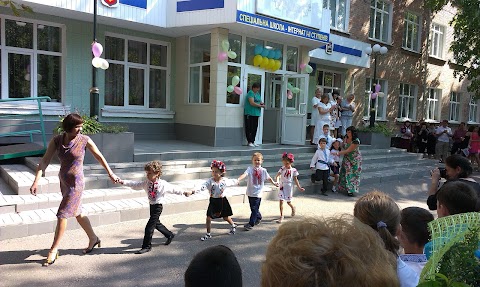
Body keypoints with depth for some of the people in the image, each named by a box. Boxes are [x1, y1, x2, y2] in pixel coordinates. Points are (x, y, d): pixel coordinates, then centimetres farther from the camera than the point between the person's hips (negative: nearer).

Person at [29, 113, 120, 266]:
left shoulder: (85, 140, -12)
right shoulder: (56, 140, -3)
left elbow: (99, 157, 0)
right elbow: (44, 161, -6)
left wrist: (111, 174, 6)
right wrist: (36, 181, -16)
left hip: (76, 183, -5)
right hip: (63, 182, 5)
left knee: (62, 215, -4)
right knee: (77, 213, 18)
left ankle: (53, 250, 11)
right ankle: (93, 239, 37)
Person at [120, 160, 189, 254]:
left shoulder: (163, 184, -16)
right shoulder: (146, 183, -5)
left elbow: (173, 189, -6)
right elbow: (135, 184, -7)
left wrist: (183, 192, 0)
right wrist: (123, 182, -17)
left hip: (158, 206, -6)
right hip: (152, 205, 7)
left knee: (149, 227, -8)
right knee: (156, 223, 23)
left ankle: (146, 246, 7)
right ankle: (170, 235, 44)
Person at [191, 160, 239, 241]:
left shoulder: (225, 180, -12)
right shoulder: (210, 181, -18)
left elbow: (233, 181, 9)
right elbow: (202, 187, -33)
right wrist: (194, 191, -48)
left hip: (222, 201, 0)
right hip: (213, 201, 0)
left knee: (226, 217, 15)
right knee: (208, 218, -2)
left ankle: (233, 225, 45)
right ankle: (208, 234, 16)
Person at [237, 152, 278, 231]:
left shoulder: (263, 170, 0)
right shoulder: (250, 169, -6)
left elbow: (268, 178, 17)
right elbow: (245, 174, -24)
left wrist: (274, 183, 30)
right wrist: (238, 179, -42)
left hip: (258, 193, -1)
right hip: (250, 192, 1)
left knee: (254, 209, -5)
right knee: (253, 208, 16)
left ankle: (250, 224, 1)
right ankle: (258, 217, 41)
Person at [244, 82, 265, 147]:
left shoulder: (258, 93, 17)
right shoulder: (250, 93, -10)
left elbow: (259, 101, 29)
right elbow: (252, 103, -19)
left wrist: (261, 102, 5)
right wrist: (260, 106, -13)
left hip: (256, 113, 9)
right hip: (250, 113, -9)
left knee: (255, 128, 9)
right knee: (249, 128, -5)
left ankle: (253, 141, 16)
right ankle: (249, 142, -1)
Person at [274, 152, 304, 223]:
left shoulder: (294, 170, -5)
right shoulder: (282, 169, -5)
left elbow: (295, 180, 1)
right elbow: (277, 176, -9)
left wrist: (299, 187, -1)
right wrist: (277, 181, -29)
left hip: (289, 187, -1)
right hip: (282, 187, 1)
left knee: (288, 202, 9)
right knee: (281, 201, -3)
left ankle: (293, 208, 44)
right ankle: (281, 216, 6)